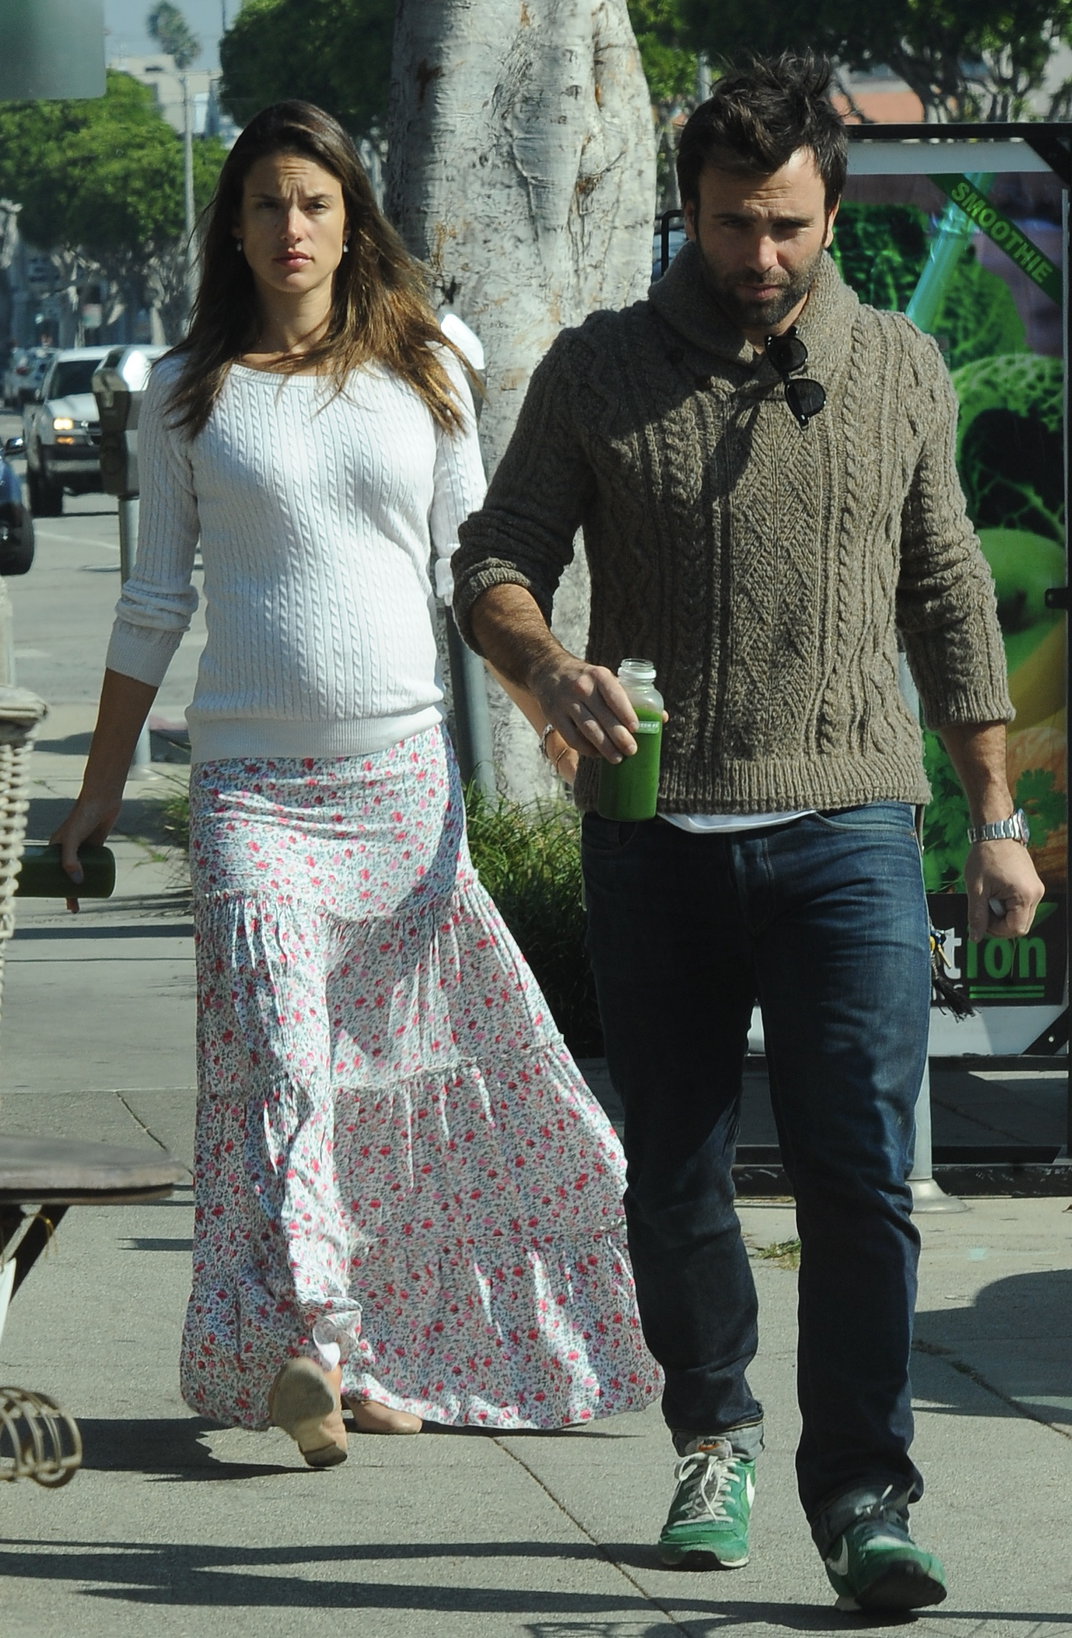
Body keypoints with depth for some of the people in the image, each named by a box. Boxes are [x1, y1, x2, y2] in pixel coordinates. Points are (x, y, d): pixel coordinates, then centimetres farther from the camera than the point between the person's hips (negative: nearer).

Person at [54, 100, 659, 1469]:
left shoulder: (422, 375, 9)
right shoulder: (188, 395, 7)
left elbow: (469, 568, 11)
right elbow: (154, 601, 12)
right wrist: (103, 785, 13)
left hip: (404, 769, 2)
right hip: (251, 779, -2)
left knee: (424, 1057, 1)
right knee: (277, 1047, -16)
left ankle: (383, 1351, 12)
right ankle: (304, 1347, -25)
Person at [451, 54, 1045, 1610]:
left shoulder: (900, 370, 9)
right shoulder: (599, 372, 5)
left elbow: (950, 599, 15)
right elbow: (496, 560, 3)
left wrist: (997, 818, 13)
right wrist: (553, 667, -19)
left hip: (847, 829, -1)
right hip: (655, 838, 1)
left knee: (860, 1171, -11)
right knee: (675, 1174, 9)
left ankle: (863, 1493, -8)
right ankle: (715, 1437, 28)